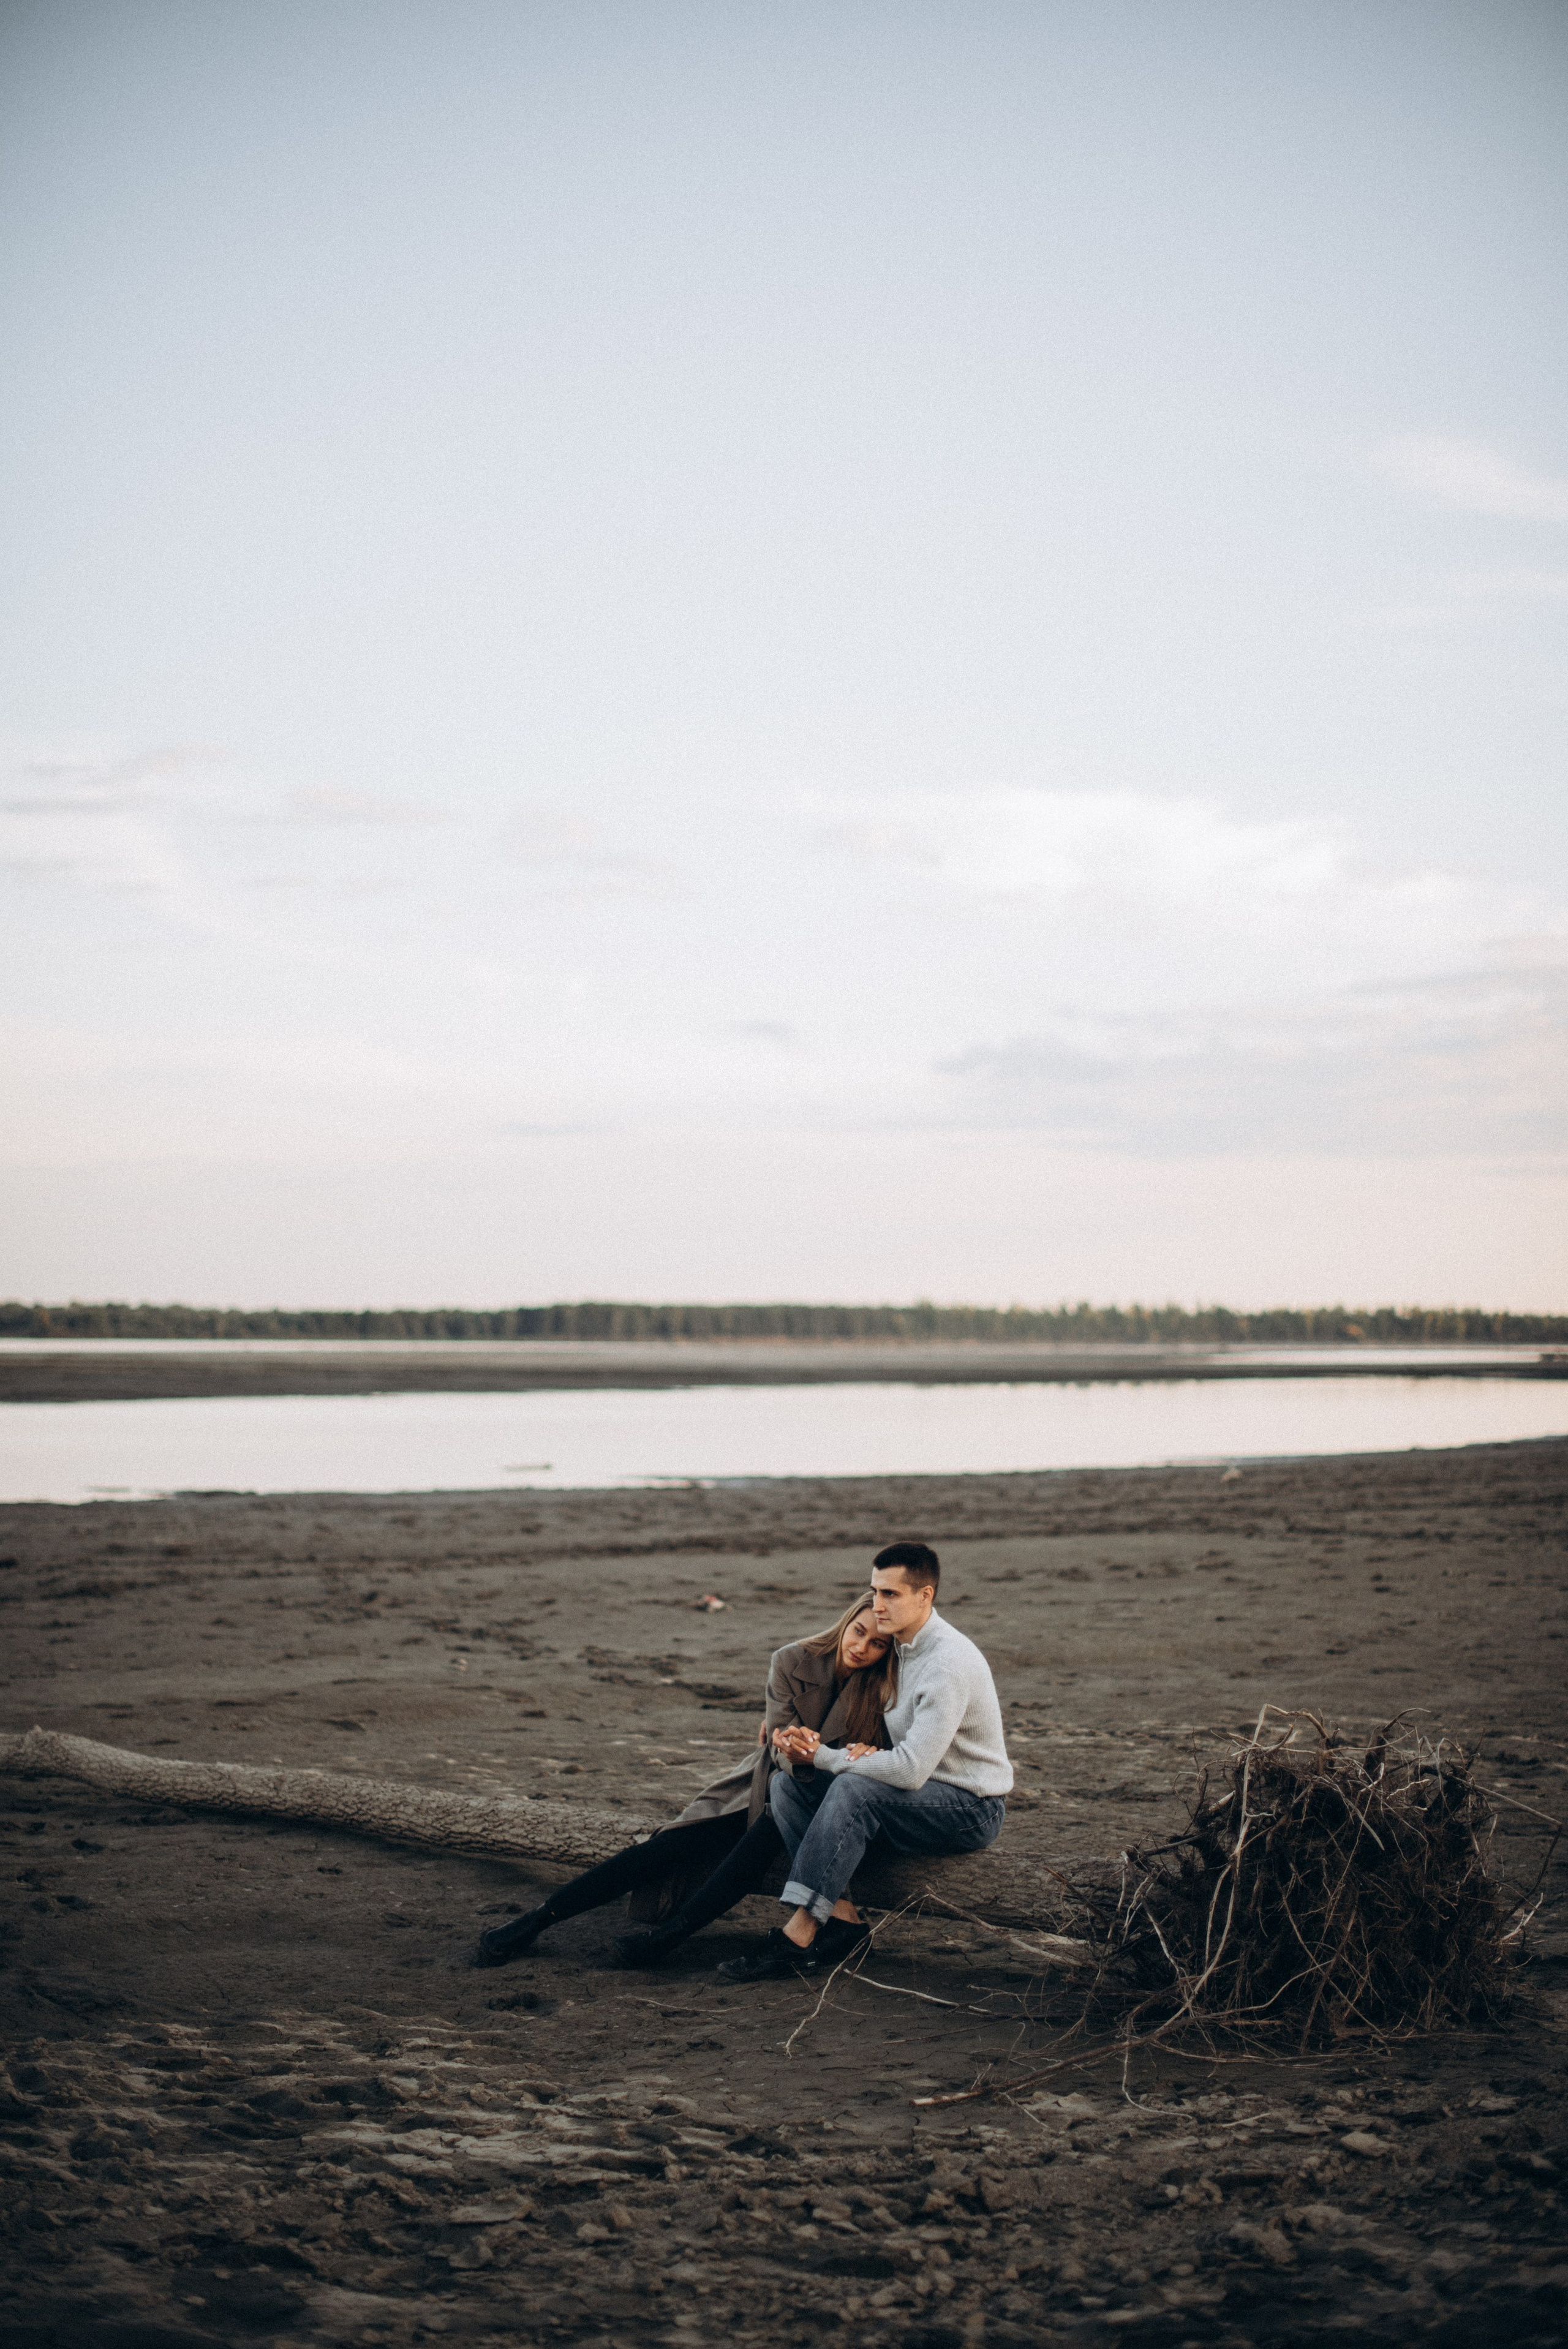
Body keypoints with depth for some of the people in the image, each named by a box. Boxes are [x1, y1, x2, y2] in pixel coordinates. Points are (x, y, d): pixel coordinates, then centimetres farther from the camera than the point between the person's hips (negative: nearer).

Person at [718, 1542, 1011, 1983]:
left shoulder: (949, 1663, -23)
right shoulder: (900, 1647, 6)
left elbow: (910, 1769, -30)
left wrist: (825, 1758, -17)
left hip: (972, 1809, -9)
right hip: (919, 1790, 9)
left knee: (854, 1788, -33)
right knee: (787, 1784, -6)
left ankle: (798, 1934, -31)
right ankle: (841, 1917, -18)